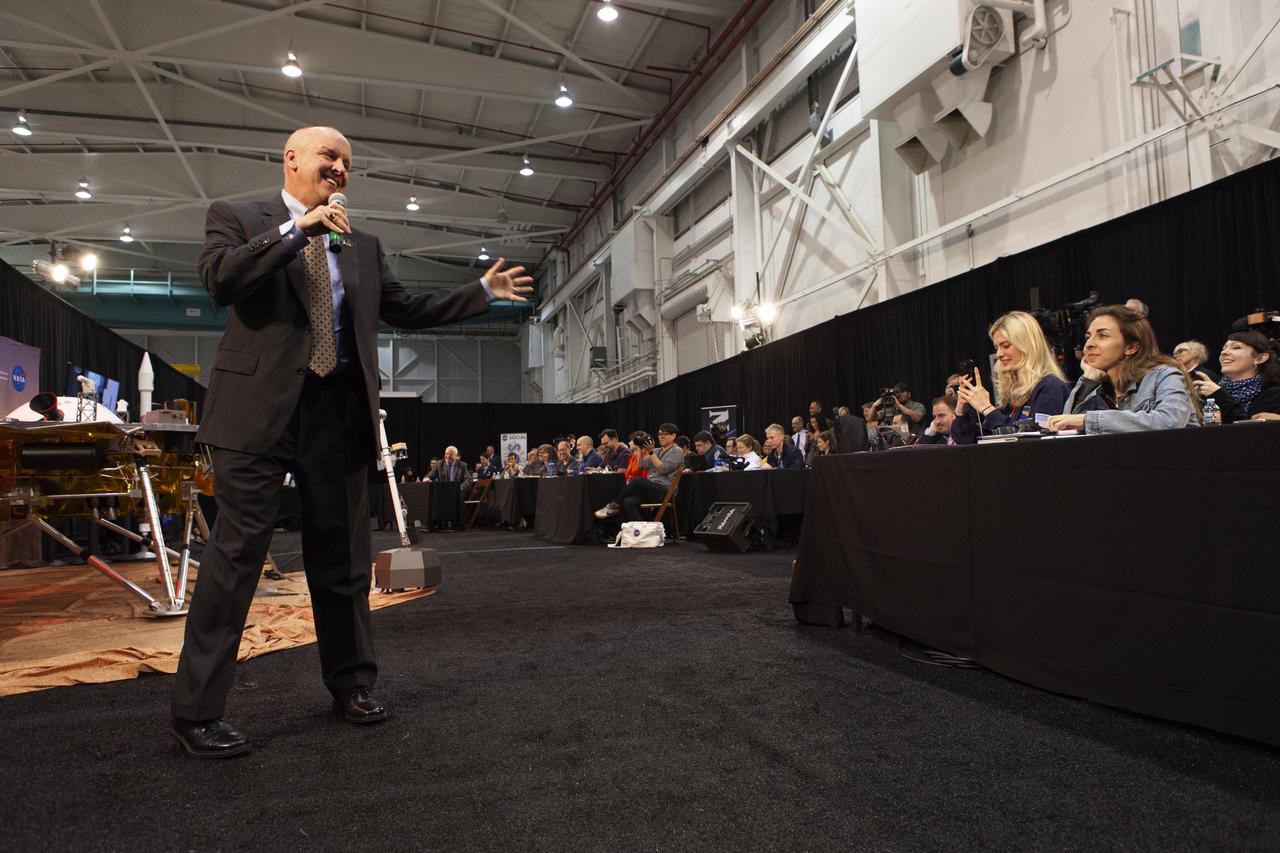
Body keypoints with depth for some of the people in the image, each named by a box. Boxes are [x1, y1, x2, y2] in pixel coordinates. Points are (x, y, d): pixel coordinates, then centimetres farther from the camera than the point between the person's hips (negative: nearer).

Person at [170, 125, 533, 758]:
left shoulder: (362, 246, 19)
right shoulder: (237, 218, 7)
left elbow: (410, 309, 20)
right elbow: (219, 281, -11)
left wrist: (484, 292, 16)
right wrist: (299, 230, -13)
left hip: (338, 413, 5)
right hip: (261, 407, -4)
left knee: (342, 556, 10)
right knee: (237, 552, -4)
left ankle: (350, 684, 24)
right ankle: (196, 712, 8)